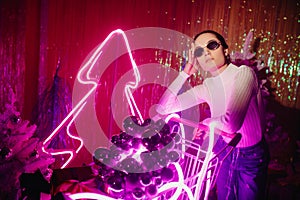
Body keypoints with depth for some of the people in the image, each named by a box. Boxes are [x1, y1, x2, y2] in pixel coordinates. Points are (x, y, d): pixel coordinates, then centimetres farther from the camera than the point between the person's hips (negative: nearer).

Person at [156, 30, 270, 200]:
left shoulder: (243, 73, -24)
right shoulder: (206, 88, -5)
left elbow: (231, 123, -38)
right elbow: (163, 108, -7)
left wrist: (206, 123, -17)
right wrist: (186, 72, -11)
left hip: (251, 156, -5)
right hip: (224, 150, 5)